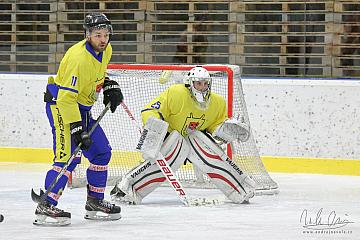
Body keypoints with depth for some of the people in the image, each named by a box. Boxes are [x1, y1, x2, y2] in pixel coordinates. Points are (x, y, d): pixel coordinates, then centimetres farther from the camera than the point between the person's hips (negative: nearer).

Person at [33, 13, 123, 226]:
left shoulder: (105, 50, 0)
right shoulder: (78, 58, -28)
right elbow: (66, 98, -30)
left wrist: (109, 85, 7)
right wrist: (76, 129, -31)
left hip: (82, 108, 9)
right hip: (60, 106, -9)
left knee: (101, 152, 12)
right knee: (68, 156, -20)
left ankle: (95, 203, 23)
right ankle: (46, 207, -23)